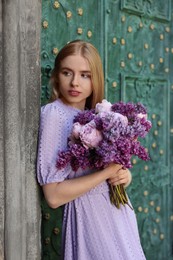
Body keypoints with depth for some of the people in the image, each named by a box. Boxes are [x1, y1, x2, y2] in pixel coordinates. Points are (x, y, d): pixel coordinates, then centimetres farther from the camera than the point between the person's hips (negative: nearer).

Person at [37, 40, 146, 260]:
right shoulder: (53, 113, -16)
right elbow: (54, 196, -21)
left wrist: (123, 174, -7)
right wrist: (108, 171, -19)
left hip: (117, 209, 7)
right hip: (89, 215, -7)